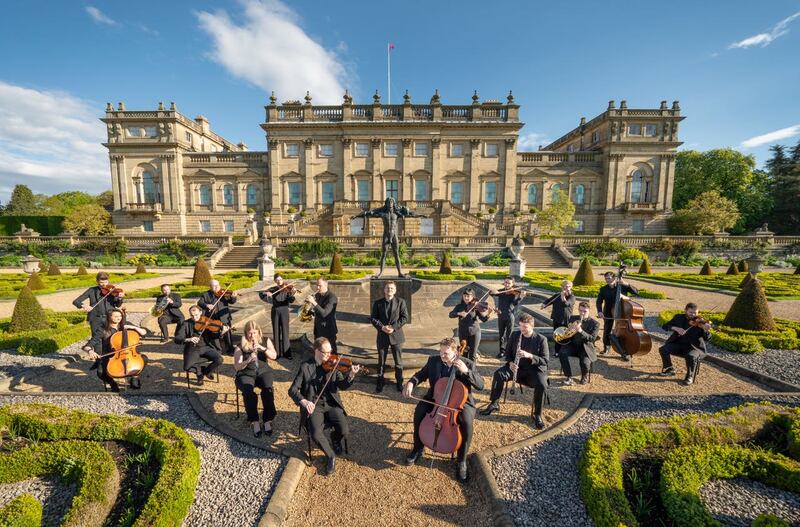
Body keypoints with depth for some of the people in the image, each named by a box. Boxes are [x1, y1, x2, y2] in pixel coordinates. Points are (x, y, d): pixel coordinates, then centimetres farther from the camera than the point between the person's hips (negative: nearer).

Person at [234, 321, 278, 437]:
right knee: (249, 393, -31)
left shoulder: (266, 341, 1)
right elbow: (237, 367, -10)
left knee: (268, 390, -29)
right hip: (246, 374, -1)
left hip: (263, 372, 1)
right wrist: (248, 360, -30)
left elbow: (274, 356, -10)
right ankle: (254, 422, -14)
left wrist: (262, 348, -25)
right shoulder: (240, 347, -4)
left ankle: (268, 420, -14)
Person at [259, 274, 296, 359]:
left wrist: (292, 294, -37)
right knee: (276, 332, 9)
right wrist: (266, 293, -21)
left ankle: (287, 352, 8)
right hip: (275, 312, 3)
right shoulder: (273, 289, 3)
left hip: (284, 311, -2)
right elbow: (260, 294, 0)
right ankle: (278, 352, 21)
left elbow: (291, 300, -17)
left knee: (285, 332, -1)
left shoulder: (287, 289, -5)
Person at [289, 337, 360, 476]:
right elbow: (292, 390, -5)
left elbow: (342, 386, -10)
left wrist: (351, 375, -31)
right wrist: (304, 401, -24)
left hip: (332, 404, 1)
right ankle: (331, 455, 7)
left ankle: (335, 439, 20)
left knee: (344, 431, -19)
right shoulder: (305, 367, -5)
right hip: (314, 406, -1)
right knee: (316, 435, -25)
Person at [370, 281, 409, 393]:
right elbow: (373, 318, -1)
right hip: (382, 335, 1)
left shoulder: (401, 302, -2)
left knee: (398, 361, 10)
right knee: (381, 361, 12)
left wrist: (394, 327, -16)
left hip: (396, 335, -1)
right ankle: (380, 381, 28)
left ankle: (399, 382, 27)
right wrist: (382, 327, -16)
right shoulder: (377, 303, 2)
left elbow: (405, 317, -6)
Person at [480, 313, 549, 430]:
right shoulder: (514, 335, 2)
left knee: (541, 385, -32)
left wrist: (529, 355, -28)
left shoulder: (541, 339, -8)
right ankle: (494, 404, -7)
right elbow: (508, 352, 10)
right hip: (517, 367, 3)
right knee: (498, 373, -23)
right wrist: (510, 362, -12)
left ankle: (537, 415, -8)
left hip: (534, 369, -2)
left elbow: (546, 360, -11)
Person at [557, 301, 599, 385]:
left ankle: (585, 376, 10)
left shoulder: (595, 323, -3)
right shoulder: (572, 318, 8)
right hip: (573, 344, 3)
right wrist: (569, 329, -14)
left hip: (586, 347, -2)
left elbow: (592, 339, -13)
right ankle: (569, 377, -9)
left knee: (585, 363, -29)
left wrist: (581, 331, -30)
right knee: (562, 354, -27)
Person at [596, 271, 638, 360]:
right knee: (607, 332, 9)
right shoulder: (603, 289, -3)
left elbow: (636, 292, -12)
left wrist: (627, 284, -26)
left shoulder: (622, 286, -5)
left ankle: (624, 352, 13)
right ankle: (606, 348, 32)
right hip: (608, 314, 2)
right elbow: (599, 302, -9)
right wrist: (600, 311, -26)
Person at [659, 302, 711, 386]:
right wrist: (675, 328, -19)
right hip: (678, 344, 3)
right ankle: (670, 369, 4)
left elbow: (706, 339, -15)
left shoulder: (700, 322, -5)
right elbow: (664, 326, 1)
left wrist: (706, 330, -36)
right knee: (663, 349, -21)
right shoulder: (679, 317, 4)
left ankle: (690, 377, -7)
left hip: (694, 347, -3)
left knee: (691, 356, -35)